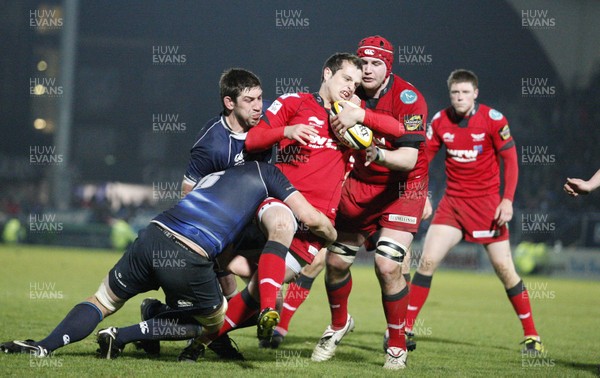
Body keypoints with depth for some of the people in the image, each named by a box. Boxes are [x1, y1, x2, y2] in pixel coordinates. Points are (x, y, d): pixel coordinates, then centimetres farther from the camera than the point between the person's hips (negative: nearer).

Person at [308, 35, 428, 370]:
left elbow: (409, 159, -27)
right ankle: (340, 324, 35)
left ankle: (397, 346, 2)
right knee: (336, 261, 5)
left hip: (402, 188, -5)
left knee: (388, 266, -18)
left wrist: (379, 155, -44)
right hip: (360, 185, 5)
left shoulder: (408, 97, -20)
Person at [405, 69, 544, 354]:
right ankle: (405, 329, -3)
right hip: (452, 201, 2)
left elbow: (510, 160, -5)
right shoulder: (440, 121, -1)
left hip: (487, 202, -2)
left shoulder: (493, 119, -9)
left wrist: (507, 200, -14)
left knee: (504, 267, -3)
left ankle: (531, 335, 9)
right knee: (427, 260, -10)